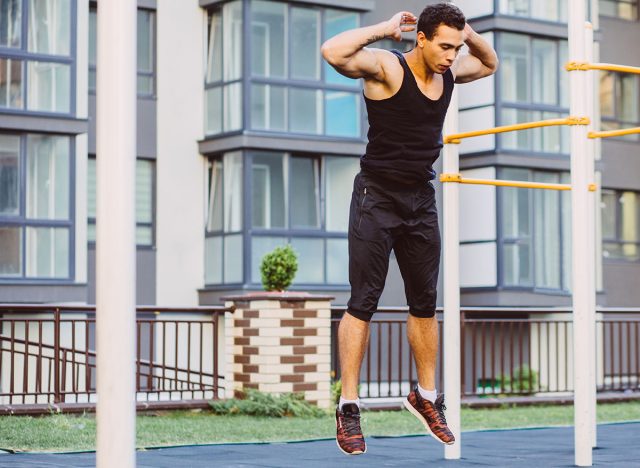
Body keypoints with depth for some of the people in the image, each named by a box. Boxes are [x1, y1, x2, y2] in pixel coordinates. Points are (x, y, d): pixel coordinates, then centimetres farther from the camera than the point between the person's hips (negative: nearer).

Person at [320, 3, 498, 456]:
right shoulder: (387, 67, -15)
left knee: (425, 304, 12)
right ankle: (348, 408, -2)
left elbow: (489, 64, 25)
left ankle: (426, 397, 26)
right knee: (363, 303, -6)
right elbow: (333, 52, -33)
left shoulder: (448, 72, 4)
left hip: (422, 200, 6)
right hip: (377, 198, -6)